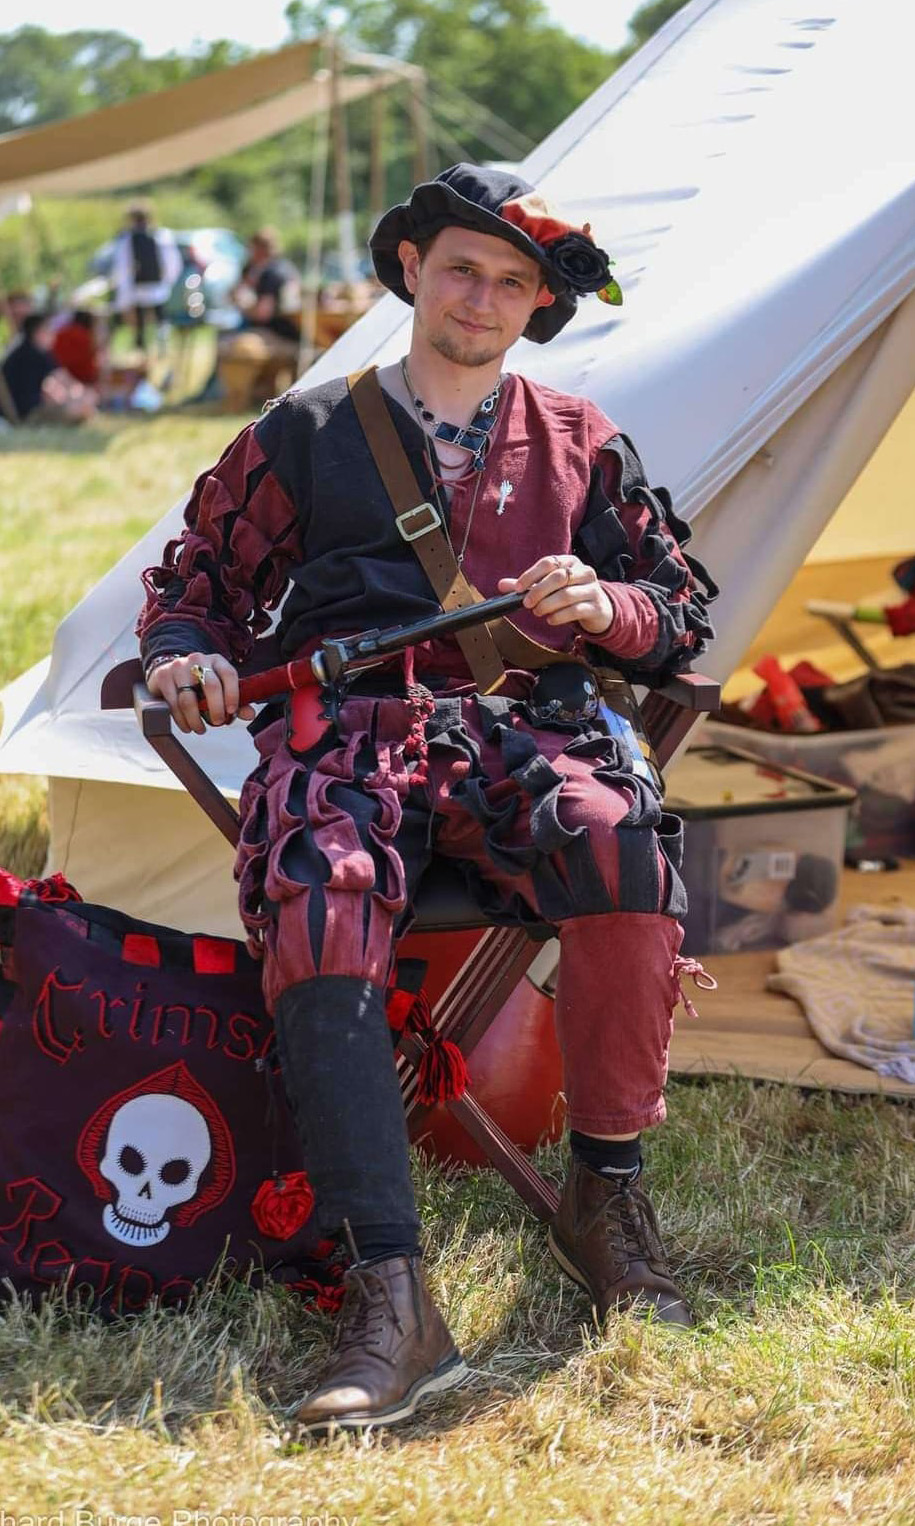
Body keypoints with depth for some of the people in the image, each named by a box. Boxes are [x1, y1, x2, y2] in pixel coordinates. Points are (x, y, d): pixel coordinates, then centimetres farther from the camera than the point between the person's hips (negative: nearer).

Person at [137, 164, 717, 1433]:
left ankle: (607, 1202, -16)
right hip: (341, 731, -1)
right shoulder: (303, 436, 18)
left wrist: (603, 606, -1)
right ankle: (391, 1297, -43)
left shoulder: (581, 445, 21)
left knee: (621, 845, -35)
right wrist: (184, 651, 1)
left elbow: (682, 615, 22)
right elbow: (196, 579, 24)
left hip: (516, 727, 1)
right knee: (320, 905, -36)